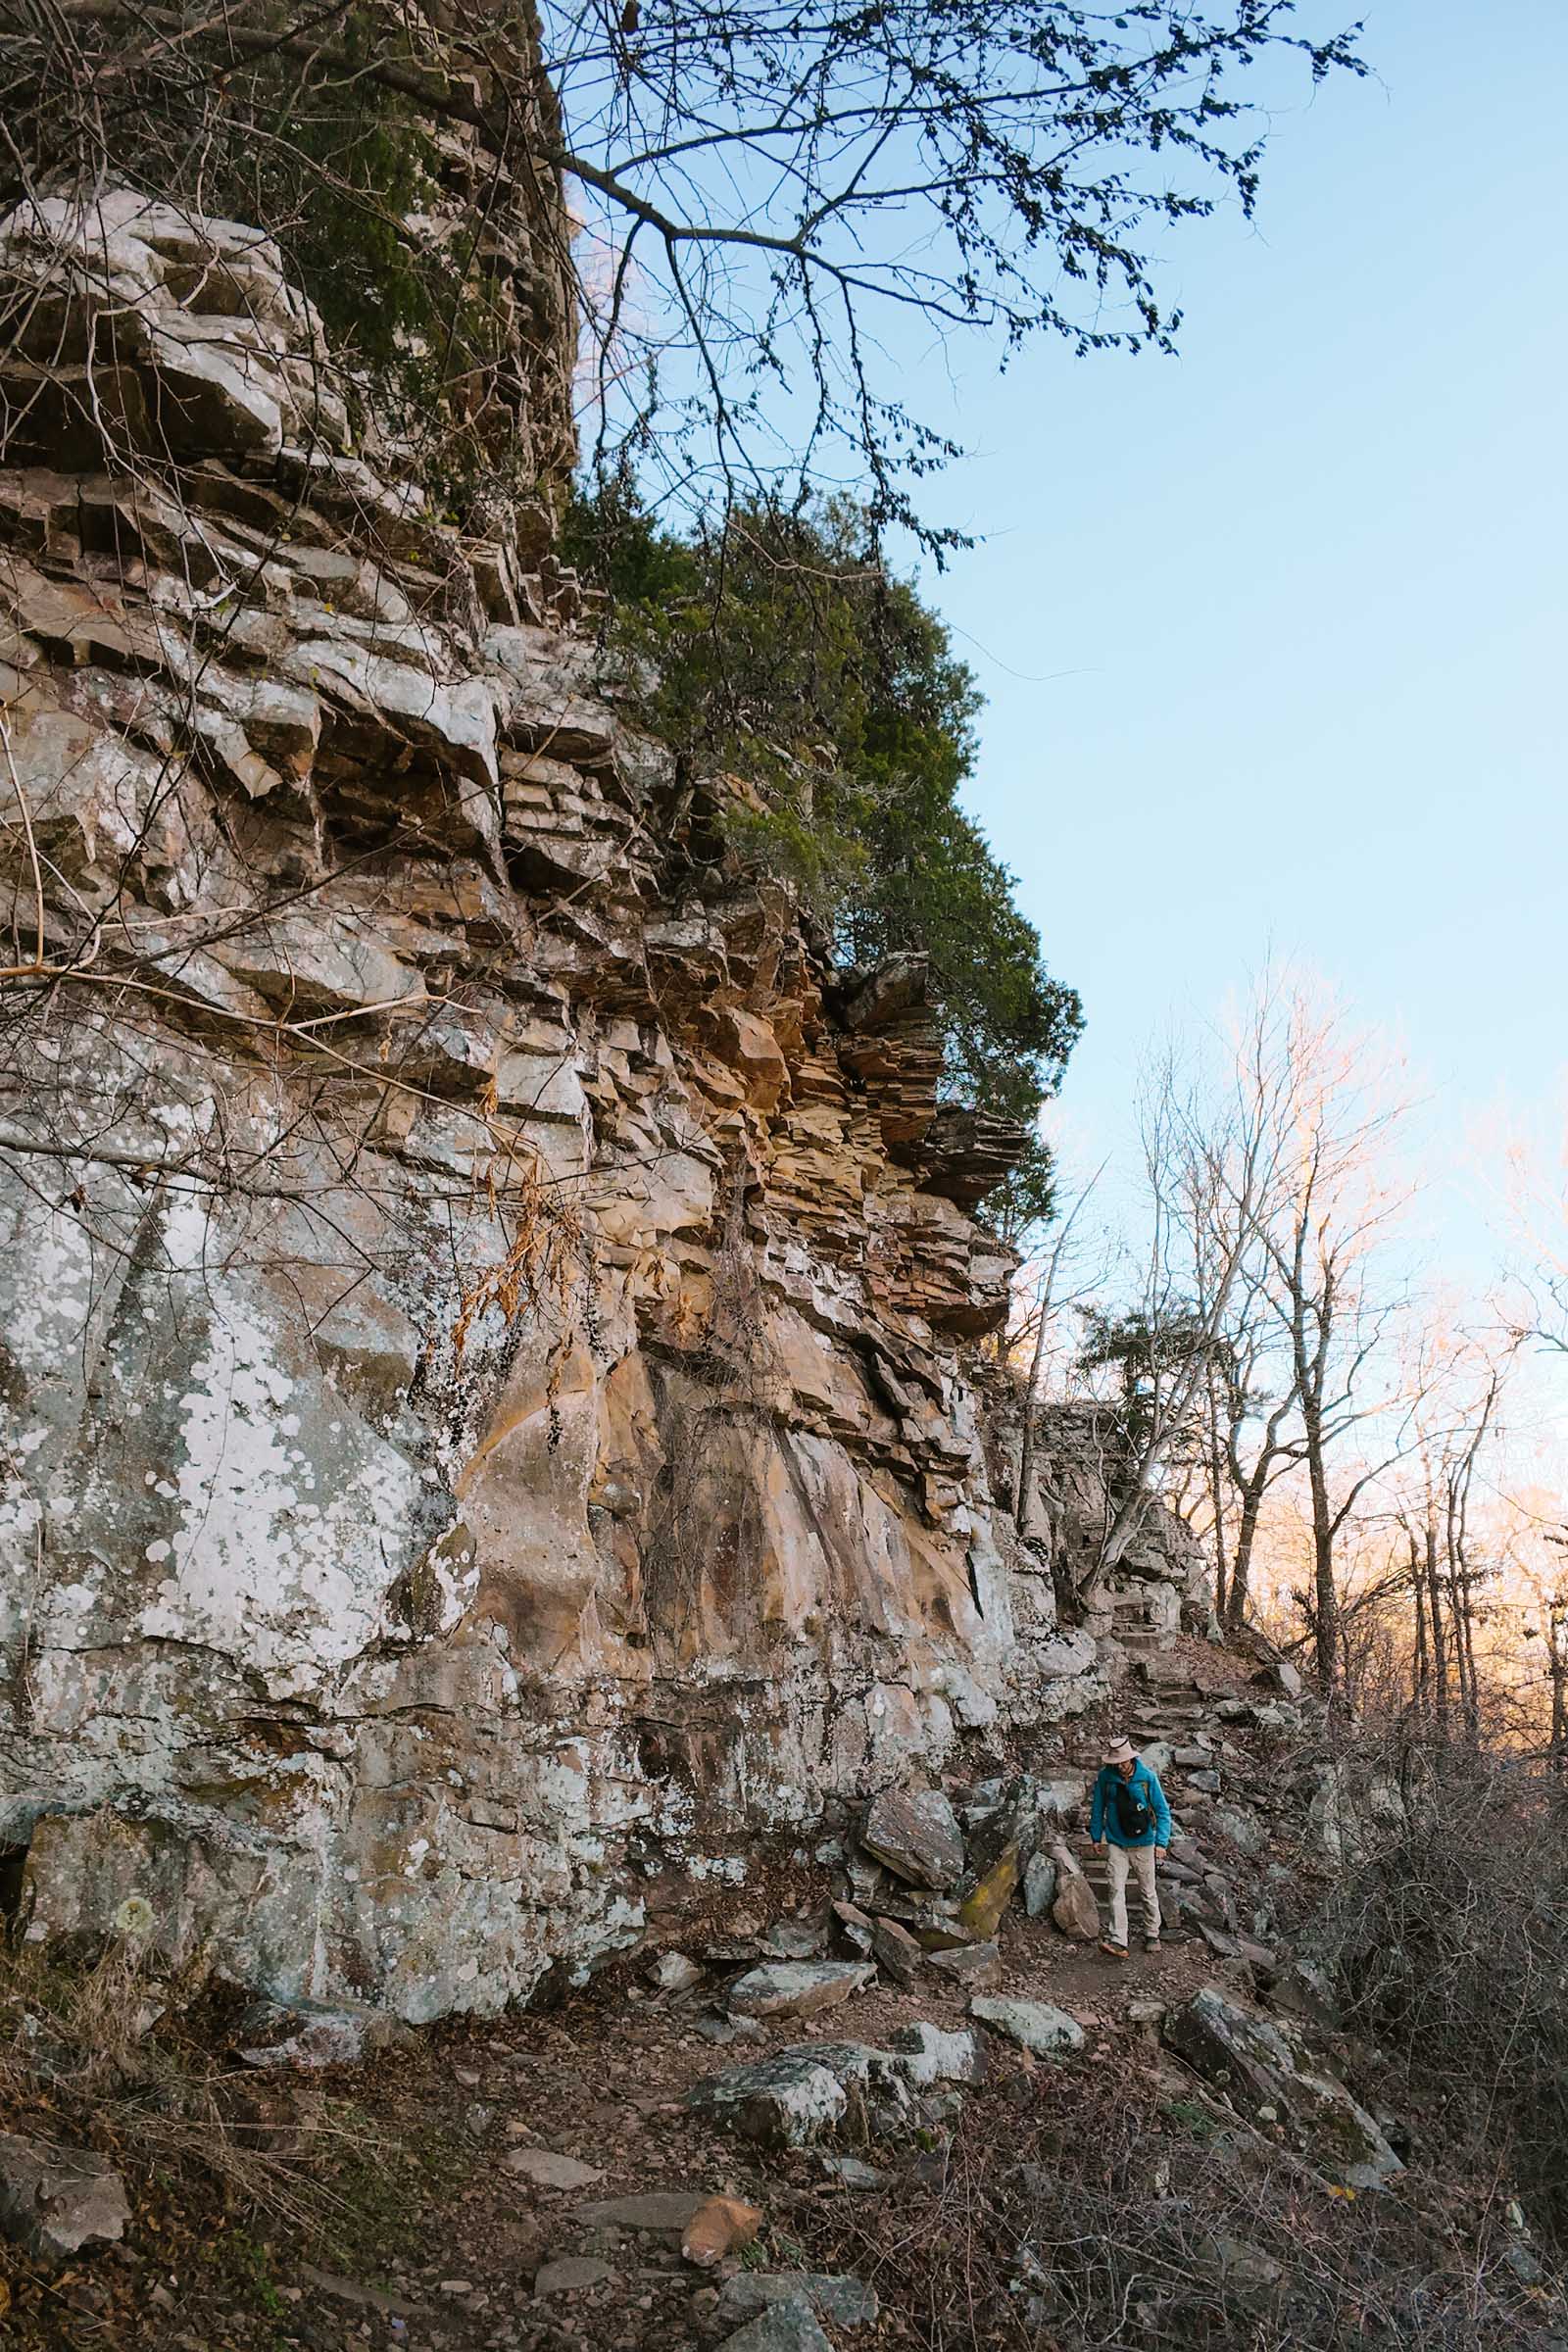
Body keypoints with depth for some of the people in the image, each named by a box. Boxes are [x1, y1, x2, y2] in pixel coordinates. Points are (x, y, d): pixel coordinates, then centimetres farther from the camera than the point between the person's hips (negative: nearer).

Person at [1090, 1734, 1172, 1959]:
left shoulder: (1148, 1777, -13)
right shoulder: (1104, 1777, -9)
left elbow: (1163, 1811, -7)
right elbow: (1098, 1808, 5)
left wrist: (1161, 1842, -15)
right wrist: (1096, 1837, 8)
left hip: (1143, 1844, 0)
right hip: (1116, 1844, 0)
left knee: (1148, 1892, 12)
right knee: (1117, 1892, -10)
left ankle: (1152, 1935, 30)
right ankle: (1117, 1941, -13)